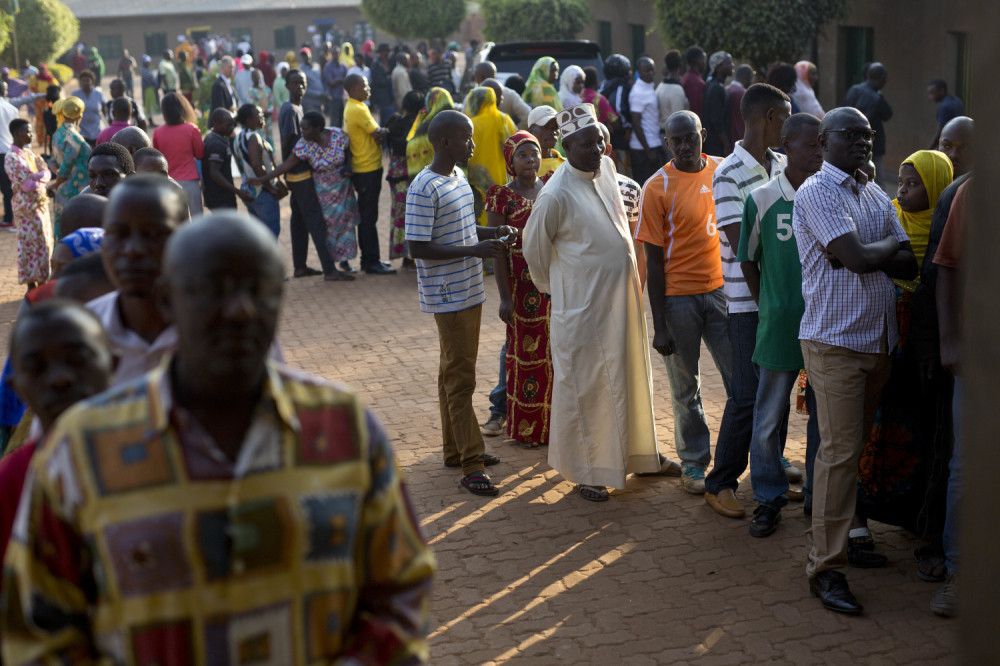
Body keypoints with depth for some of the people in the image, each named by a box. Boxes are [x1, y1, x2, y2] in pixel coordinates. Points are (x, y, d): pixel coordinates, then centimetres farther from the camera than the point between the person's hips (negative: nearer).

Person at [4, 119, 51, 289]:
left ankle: (41, 282, 21)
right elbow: (27, 185, -22)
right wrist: (41, 177, -7)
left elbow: (47, 173, 4)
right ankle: (32, 285, 5)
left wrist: (35, 177, -15)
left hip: (40, 204, 8)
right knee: (31, 244, -3)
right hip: (27, 207, -8)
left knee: (44, 242, 12)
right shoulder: (11, 158, -15)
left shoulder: (29, 153, 11)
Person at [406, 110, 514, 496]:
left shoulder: (458, 178, 10)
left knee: (455, 372, 17)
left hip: (469, 291, 9)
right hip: (447, 296, -9)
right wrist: (474, 250, -23)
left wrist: (493, 232, 5)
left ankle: (455, 449, 28)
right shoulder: (424, 189, -19)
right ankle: (471, 466, -4)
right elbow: (418, 248, -21)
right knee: (460, 378, -7)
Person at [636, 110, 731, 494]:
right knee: (685, 388, 8)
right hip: (678, 297, -3)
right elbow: (653, 260, -8)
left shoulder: (723, 171, 4)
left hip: (721, 289, 3)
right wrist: (659, 326, -10)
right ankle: (694, 462, 22)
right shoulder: (657, 188, -8)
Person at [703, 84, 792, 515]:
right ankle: (720, 484, 8)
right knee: (748, 396, -5)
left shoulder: (782, 165, 11)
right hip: (749, 300, -7)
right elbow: (742, 246, -17)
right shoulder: (729, 175, -13)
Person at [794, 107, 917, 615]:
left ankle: (843, 535, 24)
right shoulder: (816, 193, -9)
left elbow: (908, 265, 8)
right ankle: (825, 567, -3)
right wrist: (888, 244, 1)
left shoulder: (875, 194, 15)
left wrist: (869, 253, -10)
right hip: (835, 339, -7)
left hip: (878, 339, 7)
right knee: (840, 450, -8)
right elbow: (860, 258, -19)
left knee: (857, 445, 12)